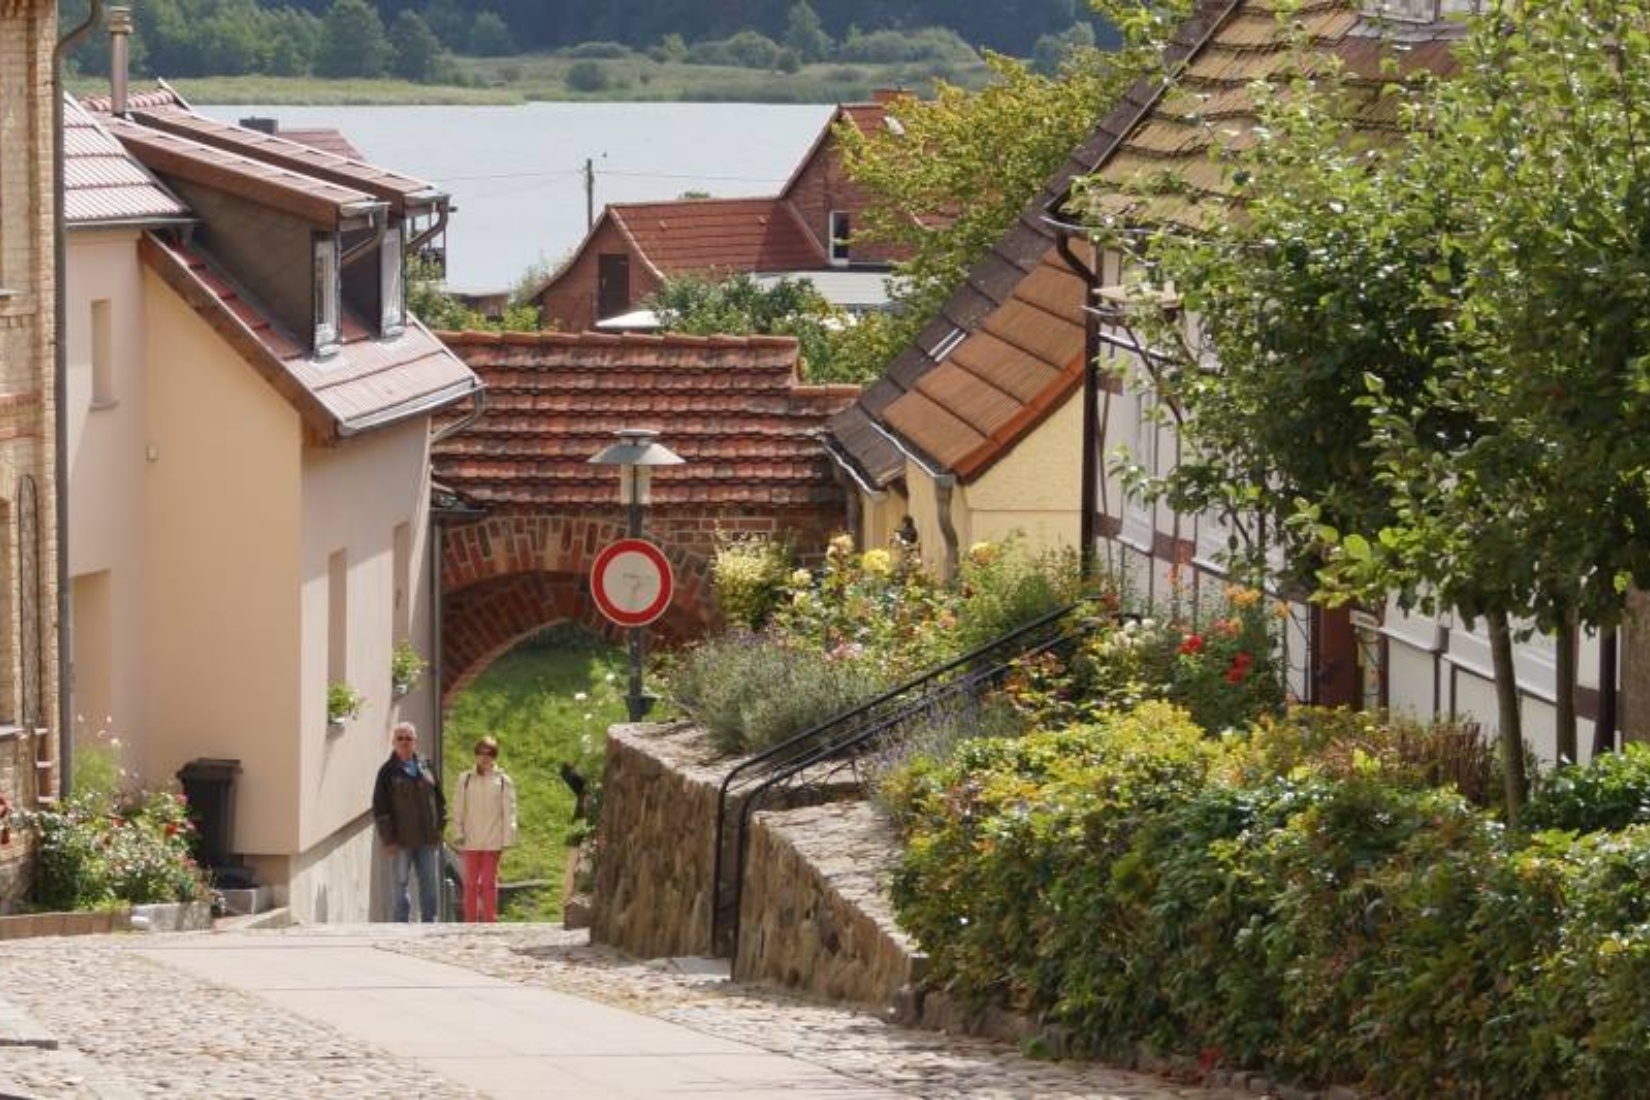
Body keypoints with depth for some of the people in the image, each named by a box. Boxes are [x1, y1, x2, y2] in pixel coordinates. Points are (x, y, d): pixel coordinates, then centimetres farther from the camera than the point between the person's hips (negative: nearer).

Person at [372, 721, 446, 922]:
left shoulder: (426, 768, 9)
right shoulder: (388, 772, -3)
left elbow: (440, 800, 15)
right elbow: (380, 809, -5)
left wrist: (439, 828, 7)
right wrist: (388, 839, -11)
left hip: (427, 839, 4)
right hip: (401, 841, -4)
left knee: (430, 885, 7)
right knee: (401, 885, 1)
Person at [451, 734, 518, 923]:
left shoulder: (503, 781, 2)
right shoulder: (466, 780, 6)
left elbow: (509, 812, 2)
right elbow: (458, 808, 8)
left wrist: (507, 838, -5)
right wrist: (458, 834, -1)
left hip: (493, 841, -1)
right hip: (471, 841, 1)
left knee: (489, 883, 2)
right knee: (470, 883, 3)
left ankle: (489, 921, 6)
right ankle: (471, 922, 6)